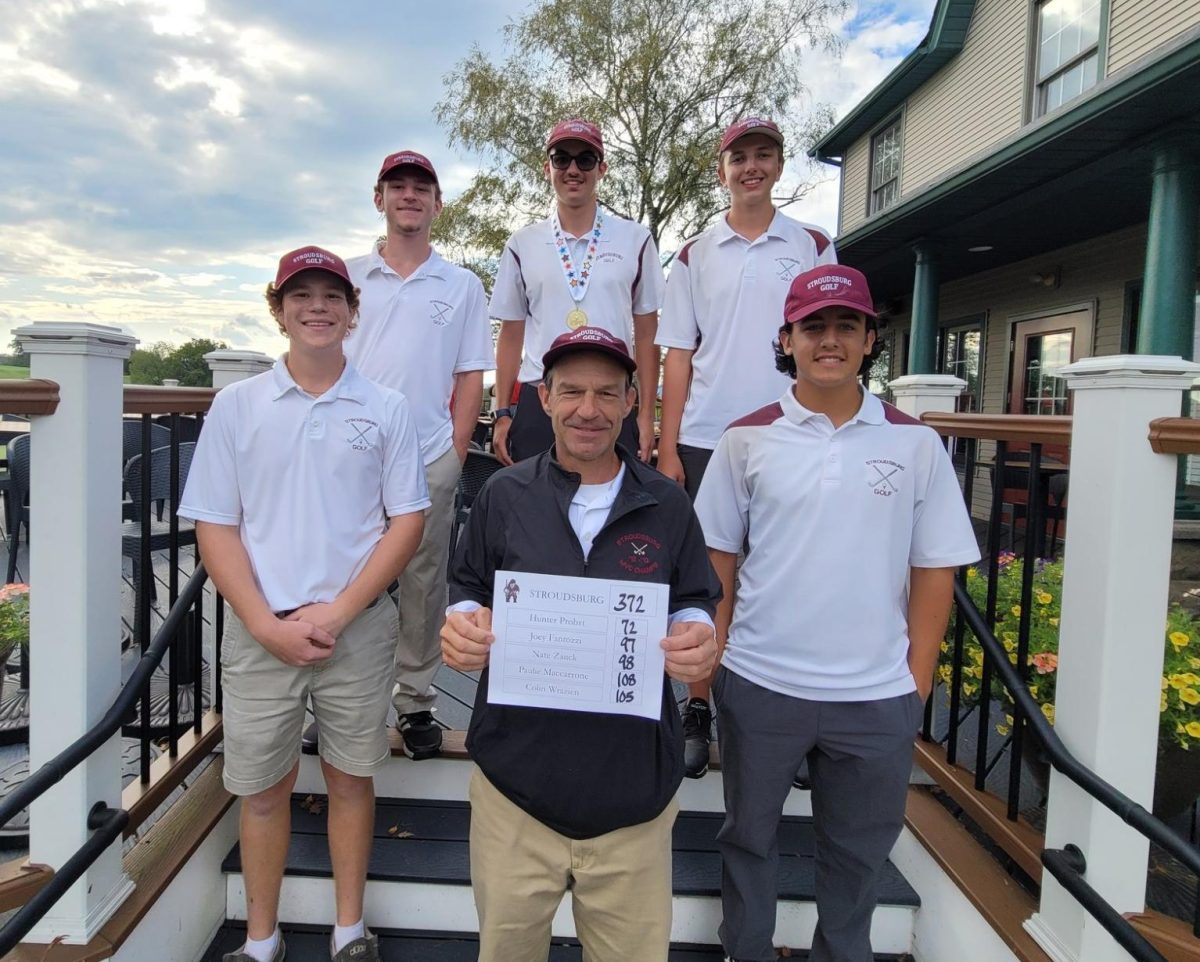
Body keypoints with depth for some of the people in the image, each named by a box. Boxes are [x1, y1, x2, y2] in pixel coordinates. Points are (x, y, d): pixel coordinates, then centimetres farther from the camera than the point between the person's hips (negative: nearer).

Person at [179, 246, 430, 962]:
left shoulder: (387, 410, 1)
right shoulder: (236, 406, 2)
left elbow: (408, 522, -1)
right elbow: (215, 526, 1)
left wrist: (337, 613, -10)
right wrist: (267, 625, -9)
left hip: (358, 628, 0)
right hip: (259, 632, 1)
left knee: (351, 778, 12)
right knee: (262, 789, 11)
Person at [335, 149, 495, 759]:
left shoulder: (462, 286, 9)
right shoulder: (348, 277, 11)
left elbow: (471, 377, 7)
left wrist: (455, 455, -1)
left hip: (430, 460, 0)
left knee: (424, 583, 6)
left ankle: (416, 701, 19)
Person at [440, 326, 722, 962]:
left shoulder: (667, 506, 1)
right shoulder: (504, 494, 1)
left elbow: (696, 604, 7)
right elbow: (468, 589, 7)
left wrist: (696, 637, -16)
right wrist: (462, 624, -15)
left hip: (633, 784, 0)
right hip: (517, 773, 0)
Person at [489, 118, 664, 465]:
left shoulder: (635, 240, 6)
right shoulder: (522, 244, 8)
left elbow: (646, 333, 7)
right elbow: (511, 335, 12)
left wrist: (647, 415, 2)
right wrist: (503, 414, 5)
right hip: (537, 400, 1)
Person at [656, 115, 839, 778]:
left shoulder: (813, 247, 10)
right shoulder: (695, 256, 11)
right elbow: (678, 357, 7)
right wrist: (667, 449, 0)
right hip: (705, 441, 1)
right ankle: (699, 713, 17)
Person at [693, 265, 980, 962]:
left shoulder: (915, 443, -1)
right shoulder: (747, 440, -1)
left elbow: (935, 567, 2)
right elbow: (716, 557, 3)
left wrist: (918, 679, -1)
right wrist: (713, 657, 0)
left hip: (877, 695, 0)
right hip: (758, 685, 0)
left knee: (858, 851, 18)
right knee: (749, 837, 18)